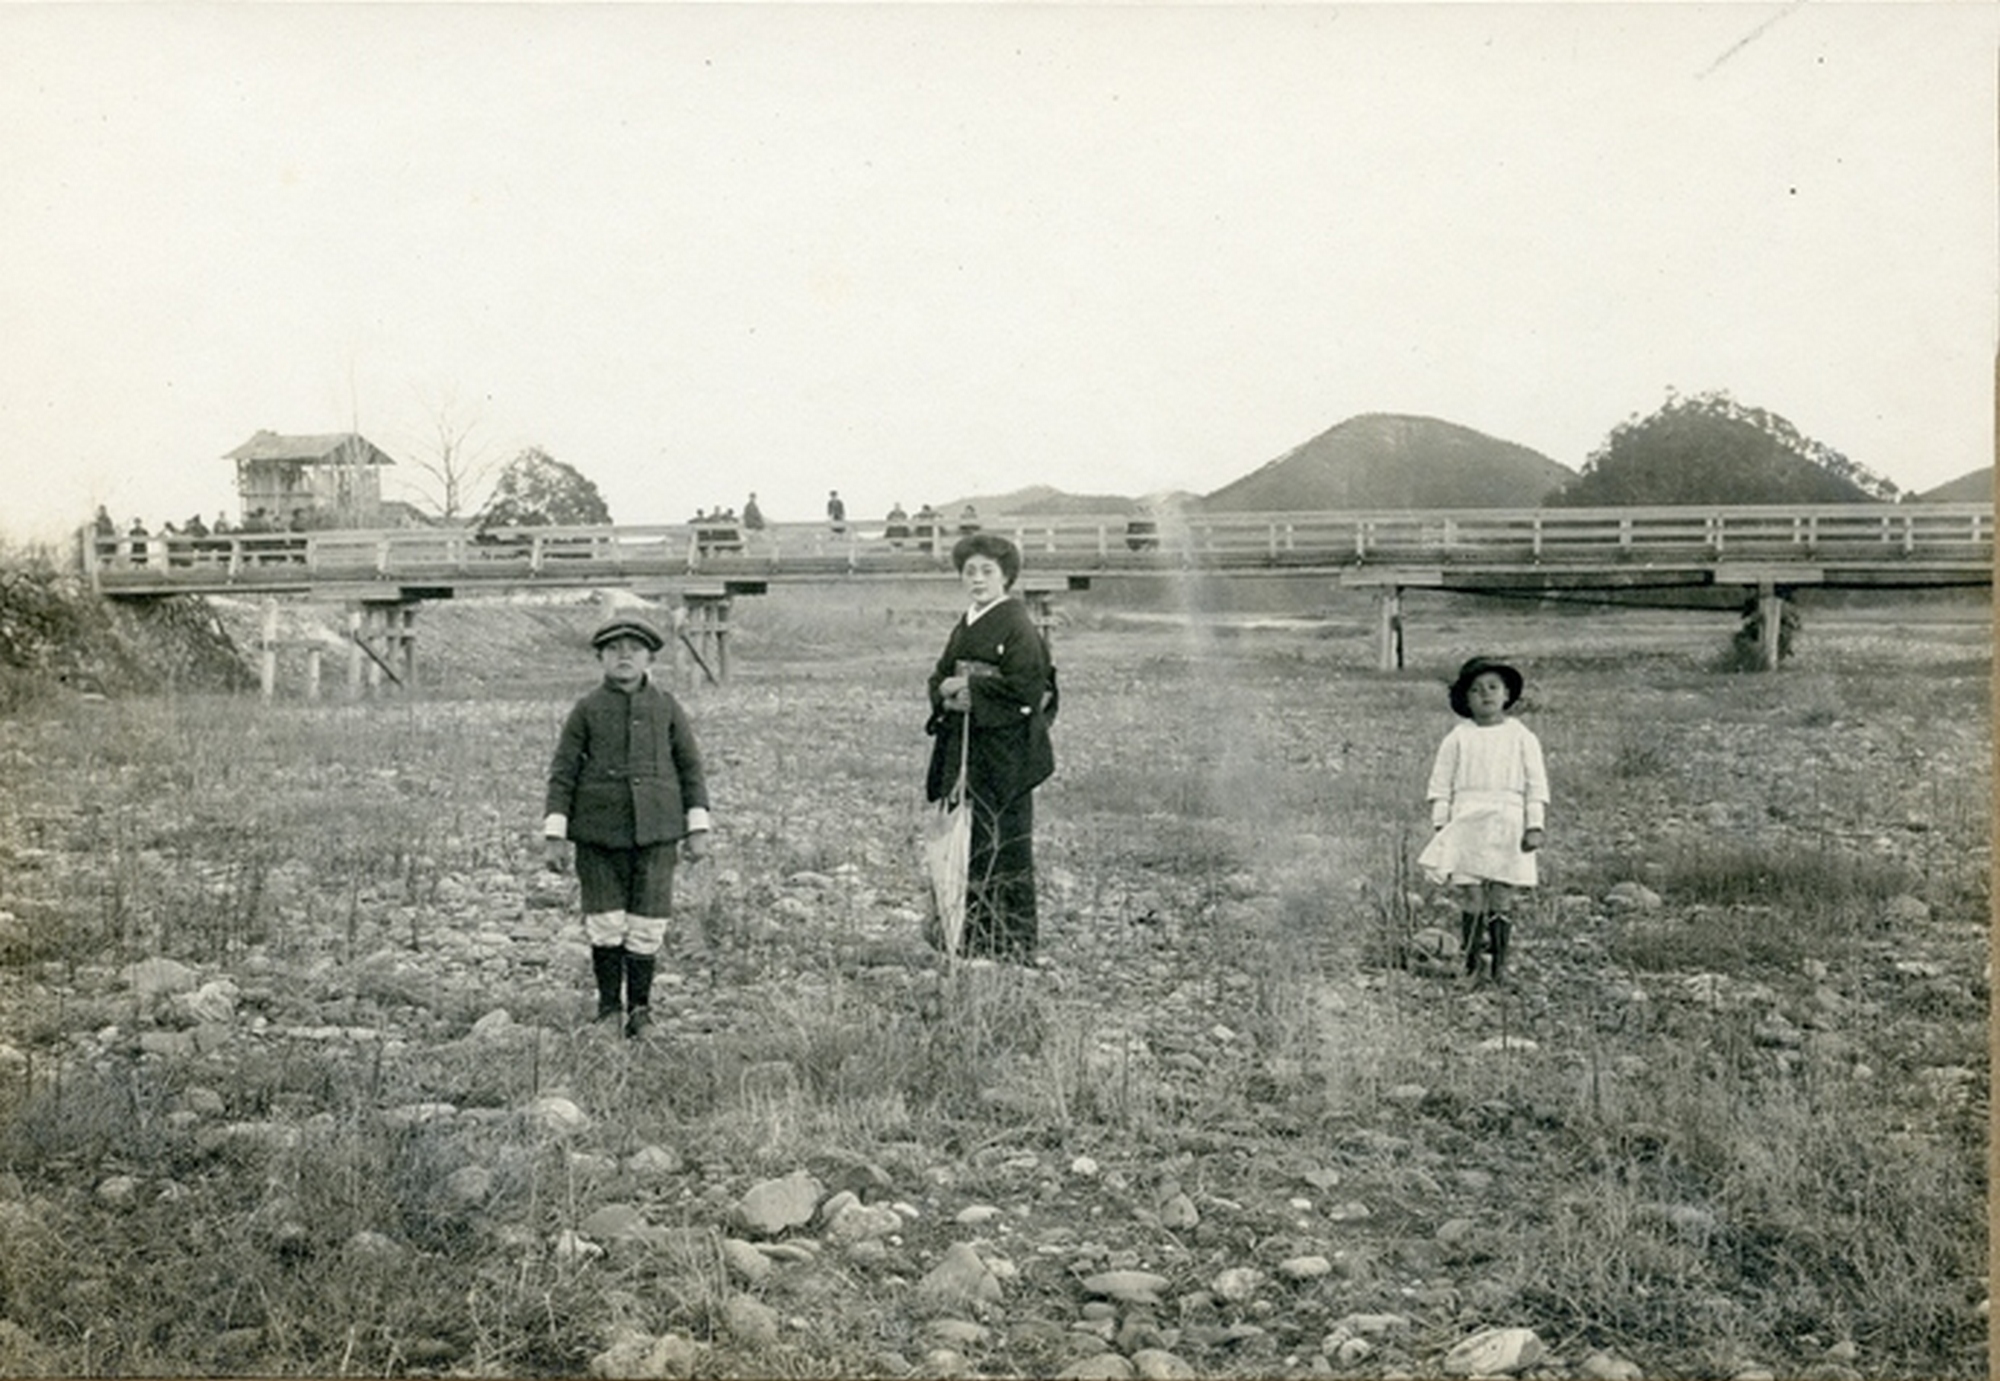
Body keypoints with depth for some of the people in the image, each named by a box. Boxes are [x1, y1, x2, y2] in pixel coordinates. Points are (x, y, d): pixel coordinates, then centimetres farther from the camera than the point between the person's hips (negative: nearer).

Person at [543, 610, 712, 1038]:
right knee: (605, 922, 0)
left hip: (655, 830, 1)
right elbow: (563, 772, 3)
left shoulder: (666, 707, 6)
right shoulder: (587, 710, 3)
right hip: (599, 831, -1)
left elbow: (690, 767, 9)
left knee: (647, 922, 1)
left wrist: (698, 827, 4)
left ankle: (640, 1007, 18)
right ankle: (608, 1006, 17)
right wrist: (554, 835, -3)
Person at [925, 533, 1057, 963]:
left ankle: (1011, 944, 5)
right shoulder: (964, 627, 15)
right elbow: (939, 679, 16)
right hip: (965, 751, 8)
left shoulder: (1017, 626, -10)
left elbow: (1026, 687, -19)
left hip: (1005, 754, -8)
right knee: (969, 843, 10)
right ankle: (973, 939, 19)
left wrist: (971, 689, -13)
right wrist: (948, 694, -7)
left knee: (1004, 843, -3)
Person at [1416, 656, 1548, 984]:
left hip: (1508, 826, 0)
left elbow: (1536, 784, 5)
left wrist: (1534, 826, -1)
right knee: (1470, 898, -2)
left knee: (1503, 899, 1)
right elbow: (1441, 784, 7)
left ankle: (1500, 964, 11)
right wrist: (1440, 825, 2)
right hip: (1466, 826, 0)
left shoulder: (1521, 737, 5)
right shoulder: (1458, 739, 6)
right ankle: (1470, 964, 6)